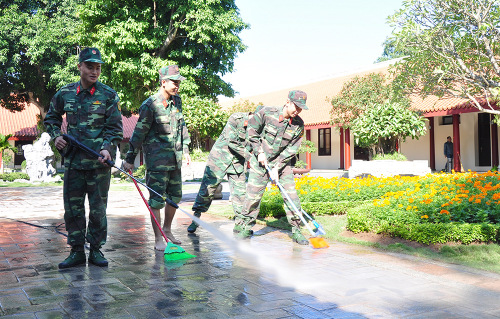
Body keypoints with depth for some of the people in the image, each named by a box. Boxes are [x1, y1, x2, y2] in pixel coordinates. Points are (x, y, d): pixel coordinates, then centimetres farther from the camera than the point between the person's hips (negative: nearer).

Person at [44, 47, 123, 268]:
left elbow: (115, 128, -2)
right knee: (72, 207, 6)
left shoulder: (108, 95, -1)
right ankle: (77, 251, 17)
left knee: (98, 207, 4)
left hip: (99, 161, -2)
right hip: (73, 160, 3)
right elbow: (51, 117, 23)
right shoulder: (65, 93, 7)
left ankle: (96, 250, 17)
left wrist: (107, 148, -17)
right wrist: (56, 136, 6)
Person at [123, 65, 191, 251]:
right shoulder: (150, 105, -12)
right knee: (157, 199, -4)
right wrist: (130, 159, -8)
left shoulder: (177, 101, 10)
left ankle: (167, 229, 31)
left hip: (175, 159, 7)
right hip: (156, 159, -7)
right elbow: (139, 133, -10)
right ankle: (158, 239, 5)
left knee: (175, 196, 13)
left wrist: (185, 150, 20)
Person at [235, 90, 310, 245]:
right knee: (253, 194, -5)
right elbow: (252, 131, -3)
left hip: (282, 162, 2)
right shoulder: (266, 113, -15)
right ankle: (243, 226, 12)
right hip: (261, 160, -2)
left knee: (291, 194, -5)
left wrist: (277, 167, -14)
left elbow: (292, 149, -8)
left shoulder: (298, 125, -9)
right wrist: (259, 152, -8)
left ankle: (296, 230, 6)